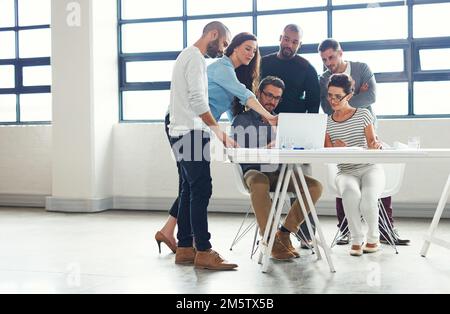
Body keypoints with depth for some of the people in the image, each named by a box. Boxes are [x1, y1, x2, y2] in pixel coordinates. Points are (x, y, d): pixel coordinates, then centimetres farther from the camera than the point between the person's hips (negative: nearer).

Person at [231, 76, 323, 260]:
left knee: (315, 186, -20)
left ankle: (285, 233, -11)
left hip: (280, 171, 4)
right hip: (254, 171, -4)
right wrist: (266, 149, -19)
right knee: (260, 184, -40)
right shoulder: (242, 120, 10)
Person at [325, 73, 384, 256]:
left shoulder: (363, 114, 5)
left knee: (368, 198, -32)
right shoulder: (327, 123, 9)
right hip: (346, 172, 1)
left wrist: (375, 146, -23)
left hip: (369, 168, -1)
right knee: (351, 193, -36)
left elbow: (372, 143, 1)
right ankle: (357, 239, -16)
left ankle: (373, 237, -2)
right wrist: (340, 151, -20)